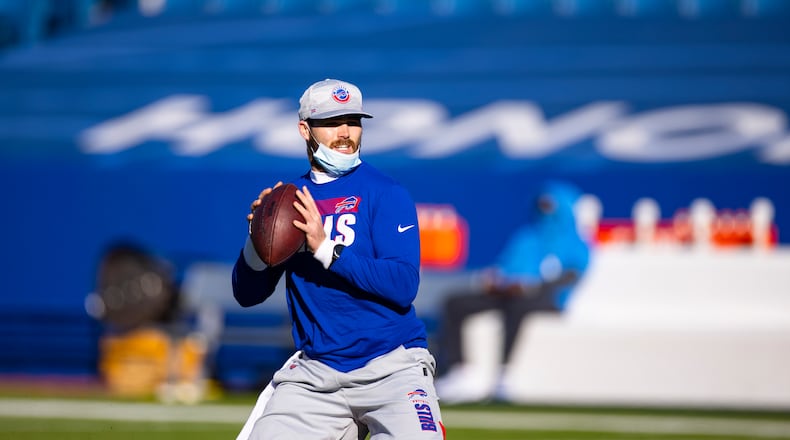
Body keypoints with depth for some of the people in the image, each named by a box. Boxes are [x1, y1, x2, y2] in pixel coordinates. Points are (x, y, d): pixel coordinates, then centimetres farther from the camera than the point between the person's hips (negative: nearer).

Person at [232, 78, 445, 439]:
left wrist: (326, 249, -21)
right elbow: (246, 294, 9)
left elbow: (404, 286, -15)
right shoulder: (288, 201, 10)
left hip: (391, 369, -4)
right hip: (315, 376, 4)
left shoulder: (387, 194, -3)